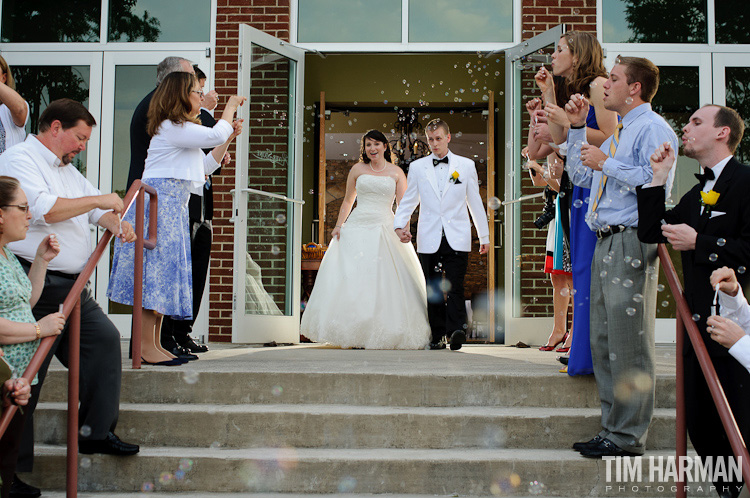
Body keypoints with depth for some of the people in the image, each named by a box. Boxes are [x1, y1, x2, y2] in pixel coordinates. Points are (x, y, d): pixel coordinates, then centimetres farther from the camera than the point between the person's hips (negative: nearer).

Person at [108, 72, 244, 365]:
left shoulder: (179, 130, 25)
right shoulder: (171, 127, -9)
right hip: (158, 206, -11)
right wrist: (231, 105, 0)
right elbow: (215, 135, -16)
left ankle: (154, 344, 10)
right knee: (157, 273, -13)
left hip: (173, 209, 11)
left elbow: (205, 167, 26)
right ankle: (146, 347, -12)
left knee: (165, 273, 7)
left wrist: (228, 138, 19)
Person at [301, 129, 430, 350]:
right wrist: (338, 225, 3)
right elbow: (348, 201, 15)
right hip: (357, 228, 1)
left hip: (385, 230, -1)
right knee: (351, 279, -6)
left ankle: (383, 334, 5)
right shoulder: (357, 169, 10)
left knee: (385, 280, -5)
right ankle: (352, 333, 1)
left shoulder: (396, 172, 7)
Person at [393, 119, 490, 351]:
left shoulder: (466, 165, 8)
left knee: (455, 287, -13)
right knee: (433, 290, 5)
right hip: (429, 240, 1)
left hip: (457, 238, -1)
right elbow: (408, 200, 12)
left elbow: (475, 203, 12)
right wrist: (399, 225, -6)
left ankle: (456, 330, -16)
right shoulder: (417, 167, 10)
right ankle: (437, 336, 12)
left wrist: (484, 236, 14)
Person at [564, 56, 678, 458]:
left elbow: (655, 183, -21)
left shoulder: (653, 128, -7)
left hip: (632, 244, -10)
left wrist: (606, 163, -14)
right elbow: (579, 176, 26)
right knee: (603, 343, 12)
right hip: (607, 244, 10)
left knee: (628, 347, -6)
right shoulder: (618, 134, 23)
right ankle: (612, 429, 21)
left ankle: (627, 438, 2)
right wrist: (576, 128, 20)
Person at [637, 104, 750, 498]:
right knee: (700, 426, 13)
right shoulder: (695, 195, 19)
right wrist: (659, 176, 8)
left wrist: (699, 242, -15)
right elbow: (650, 230, 11)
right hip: (700, 328, 8)